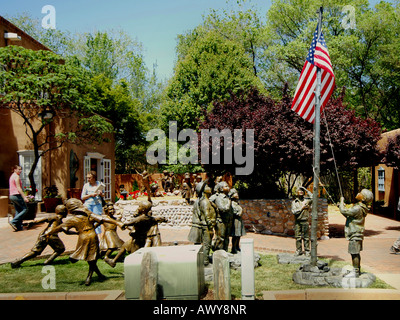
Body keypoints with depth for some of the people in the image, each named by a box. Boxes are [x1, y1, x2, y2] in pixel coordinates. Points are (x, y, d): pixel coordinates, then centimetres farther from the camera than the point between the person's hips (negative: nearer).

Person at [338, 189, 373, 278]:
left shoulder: (357, 209, -22)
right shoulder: (360, 207, 11)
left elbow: (344, 211, -23)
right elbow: (348, 215, 19)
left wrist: (342, 201, -8)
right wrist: (341, 206, 11)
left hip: (355, 235, -10)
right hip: (357, 234, 10)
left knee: (354, 253, -3)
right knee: (356, 253, 17)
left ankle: (355, 272, 3)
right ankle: (357, 270, 27)